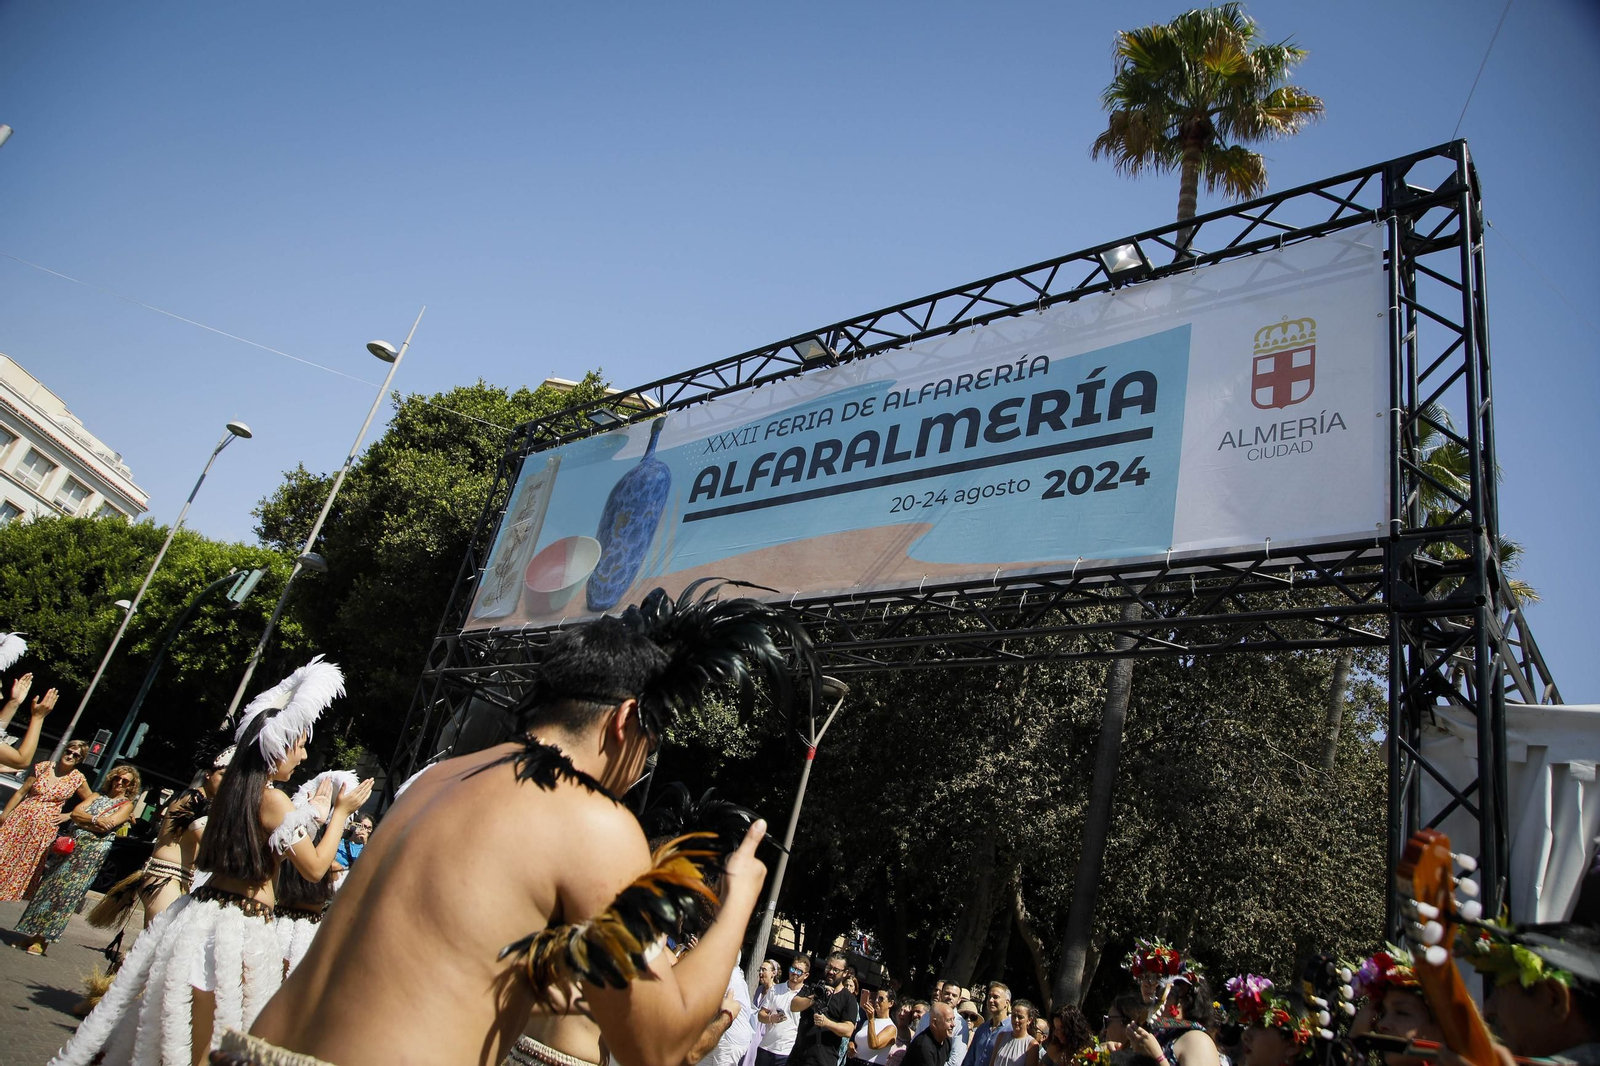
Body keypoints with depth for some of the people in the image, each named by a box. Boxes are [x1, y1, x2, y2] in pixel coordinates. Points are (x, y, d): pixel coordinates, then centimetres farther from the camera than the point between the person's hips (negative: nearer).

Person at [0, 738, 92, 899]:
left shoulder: (78, 779, -4)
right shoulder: (42, 767, -3)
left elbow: (90, 801, 9)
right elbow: (20, 793, 1)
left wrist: (69, 815, 1)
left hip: (44, 827, -1)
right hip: (20, 818, 1)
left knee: (24, 866, 8)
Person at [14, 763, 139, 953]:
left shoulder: (127, 805, 4)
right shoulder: (97, 796, 18)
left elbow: (106, 826, -10)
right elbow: (76, 812, 3)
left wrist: (82, 820, -5)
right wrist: (95, 819, -11)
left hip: (93, 851, -4)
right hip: (72, 845, 4)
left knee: (67, 893, -6)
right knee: (49, 886, 3)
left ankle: (42, 939, 0)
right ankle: (33, 932, 12)